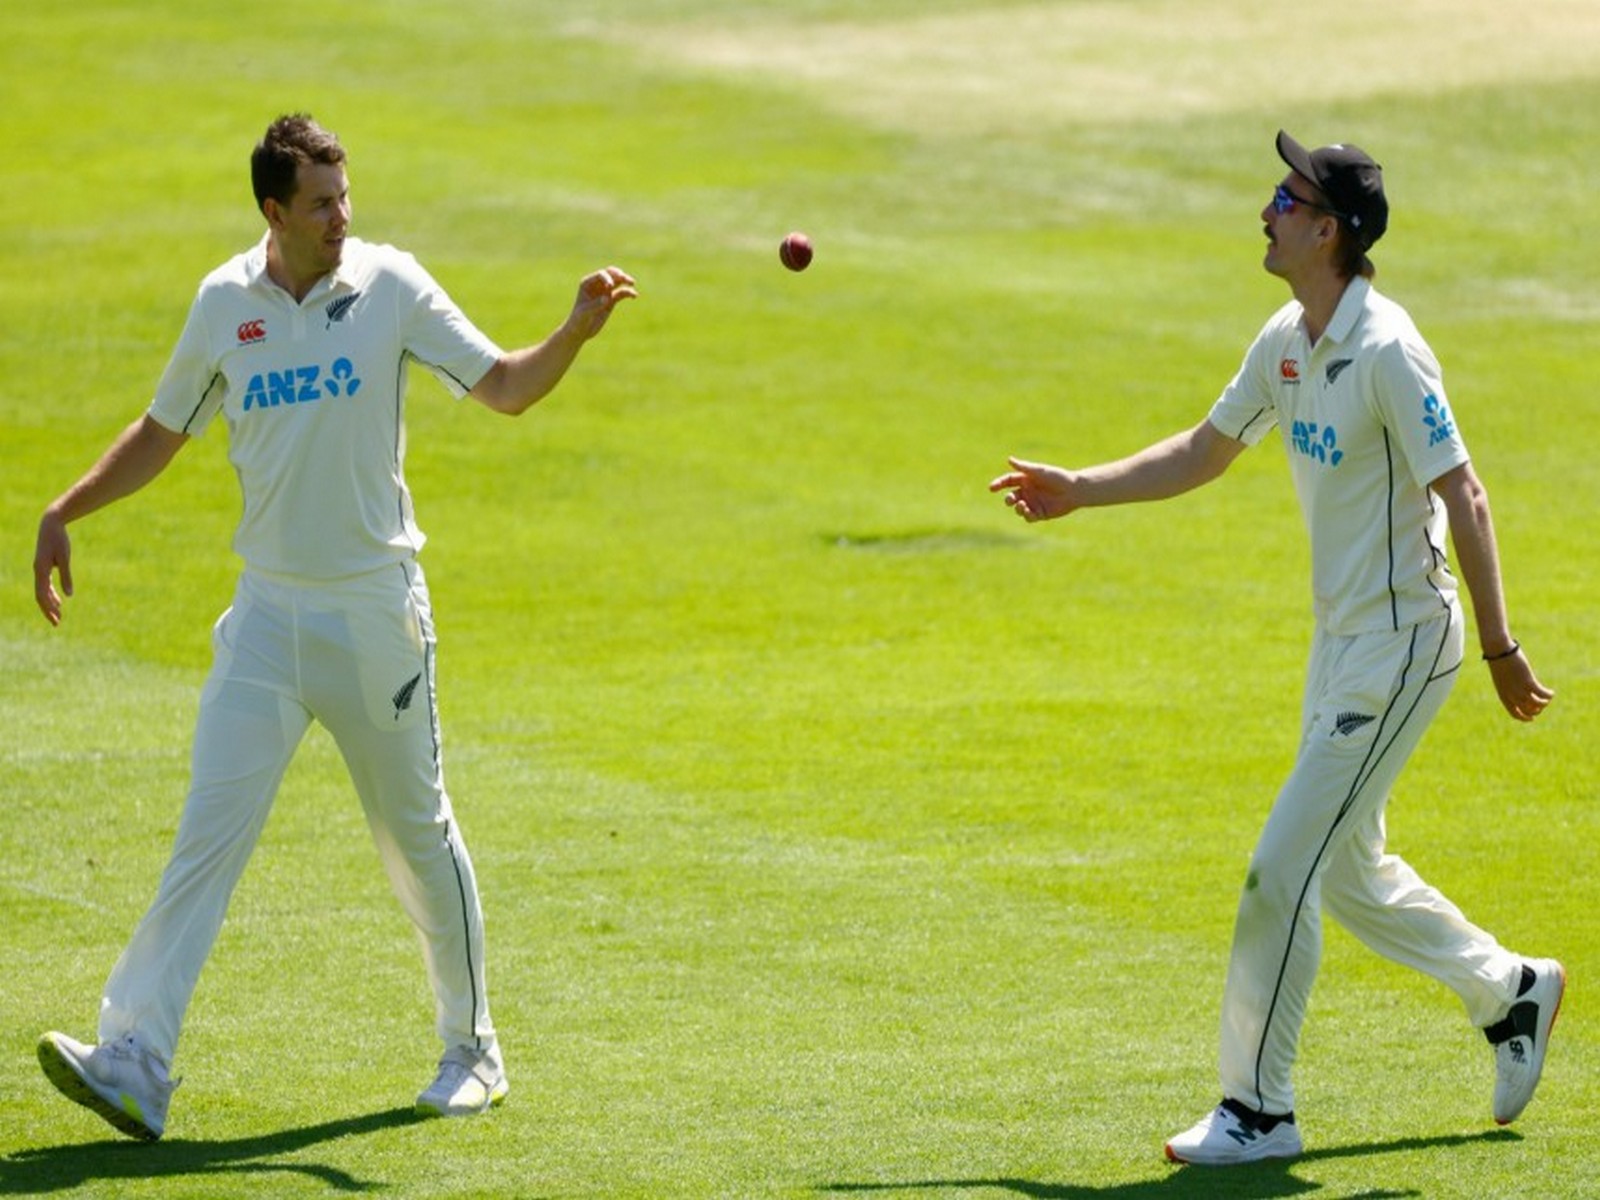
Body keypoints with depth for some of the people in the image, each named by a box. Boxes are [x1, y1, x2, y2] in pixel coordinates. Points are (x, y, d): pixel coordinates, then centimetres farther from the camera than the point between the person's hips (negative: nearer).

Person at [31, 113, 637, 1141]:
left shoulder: (388, 285, -4)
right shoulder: (224, 304, 4)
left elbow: (504, 387, -6)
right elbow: (163, 433, 17)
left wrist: (575, 335, -24)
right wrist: (65, 513, 9)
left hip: (376, 610, -2)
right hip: (268, 613, 2)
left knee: (418, 833, 8)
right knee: (210, 828, -9)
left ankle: (473, 1050, 26)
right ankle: (134, 1065, -16)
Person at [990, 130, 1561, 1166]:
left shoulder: (1386, 352, -21)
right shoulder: (1288, 342, 6)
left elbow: (1464, 499, -21)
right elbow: (1204, 452, 20)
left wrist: (1501, 650, -22)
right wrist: (1080, 490, 15)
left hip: (1403, 643, -9)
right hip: (1341, 638, 9)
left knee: (1286, 867, -8)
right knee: (1346, 869, 18)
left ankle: (1259, 1109, 0)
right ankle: (1511, 992, 36)